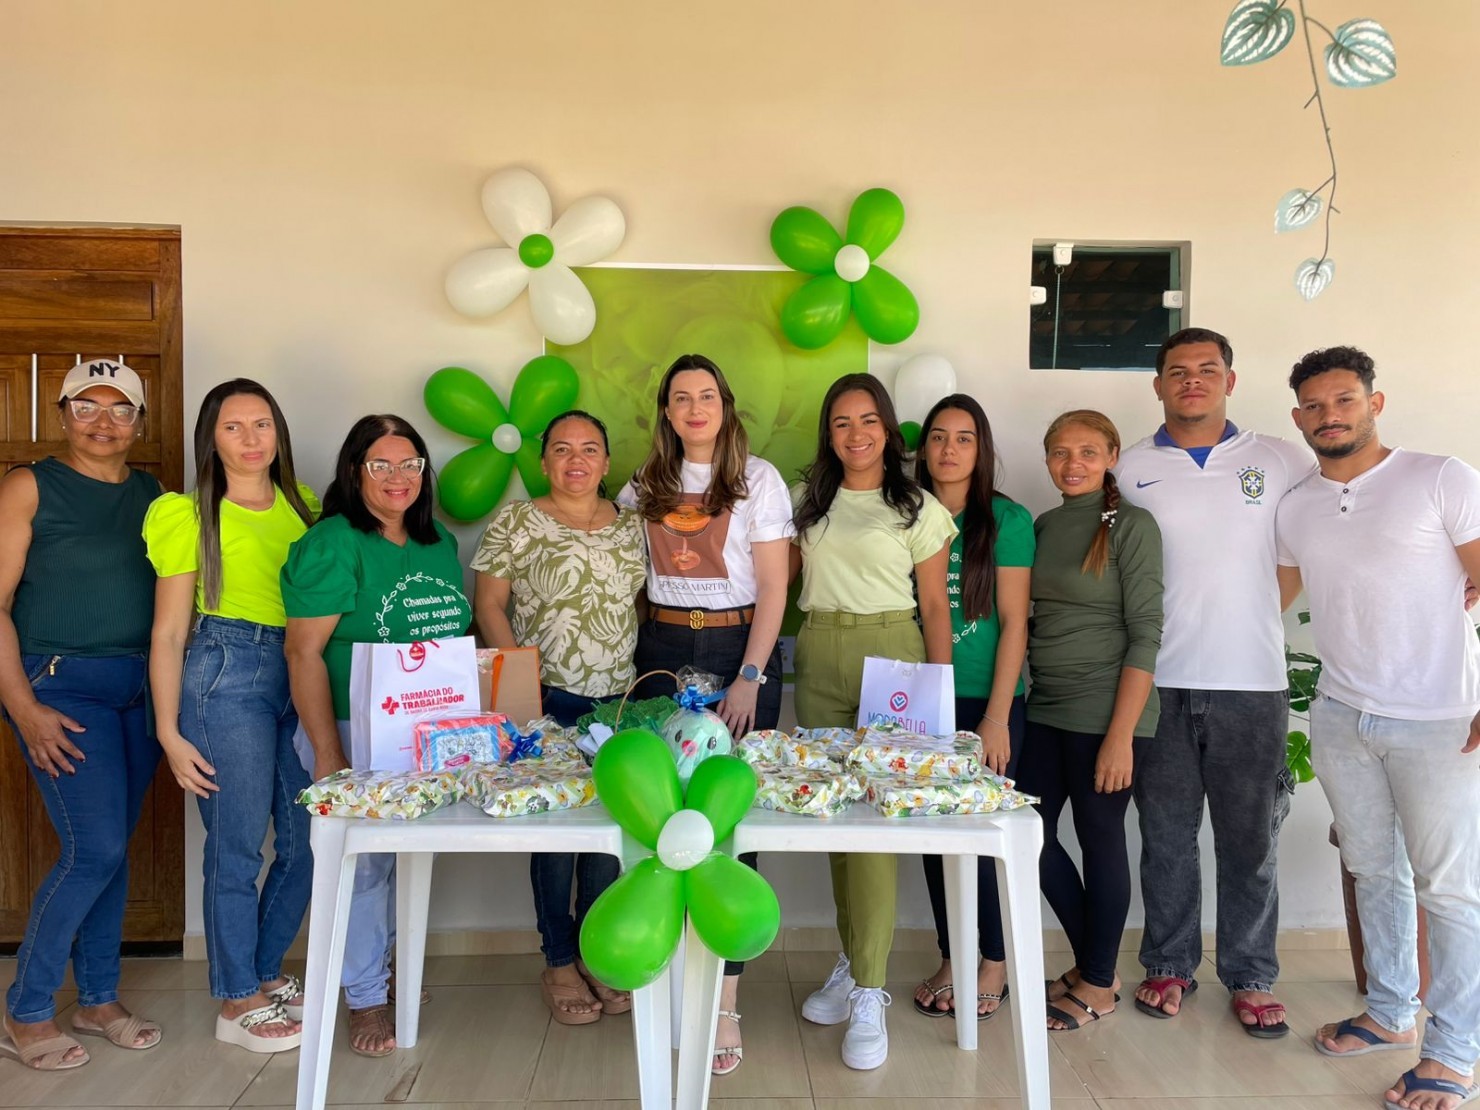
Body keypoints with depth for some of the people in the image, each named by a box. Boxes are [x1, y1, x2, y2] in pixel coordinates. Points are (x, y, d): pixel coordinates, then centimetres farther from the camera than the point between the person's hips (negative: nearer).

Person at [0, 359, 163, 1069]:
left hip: (142, 689, 5)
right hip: (60, 687, -4)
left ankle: (98, 999, 26)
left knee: (112, 848, 11)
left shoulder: (156, 497, 9)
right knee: (95, 850, -8)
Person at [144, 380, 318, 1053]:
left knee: (308, 838, 8)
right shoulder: (190, 516, -1)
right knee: (238, 843, 2)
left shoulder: (302, 508, 12)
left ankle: (264, 972, 30)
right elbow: (169, 632, -2)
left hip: (299, 675, 5)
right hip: (225, 674, -5)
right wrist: (169, 733, -6)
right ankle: (237, 1003, 19)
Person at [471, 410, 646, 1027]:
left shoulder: (632, 526, 9)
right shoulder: (515, 523, -1)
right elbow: (487, 604, -3)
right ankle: (558, 961, 21)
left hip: (621, 699, 3)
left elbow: (648, 602, 13)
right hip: (548, 700, -3)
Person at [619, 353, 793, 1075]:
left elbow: (773, 587, -4)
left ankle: (724, 1000, 3)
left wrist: (748, 679, -11)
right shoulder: (644, 486, 10)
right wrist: (629, 656, 5)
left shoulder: (758, 479, 0)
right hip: (661, 650, 3)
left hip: (740, 649, -3)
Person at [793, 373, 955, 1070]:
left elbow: (935, 606, 0)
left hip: (889, 654, -4)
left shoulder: (919, 509, 2)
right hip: (817, 657, 4)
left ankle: (868, 992, 1)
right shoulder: (810, 502, 13)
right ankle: (853, 962, 24)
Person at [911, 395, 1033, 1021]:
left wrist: (997, 717, -11)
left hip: (984, 702, -3)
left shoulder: (1007, 519, -4)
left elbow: (1014, 622, -6)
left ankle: (995, 962, 23)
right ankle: (950, 960, 26)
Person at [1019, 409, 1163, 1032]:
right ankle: (1087, 960, 29)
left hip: (1105, 711, -6)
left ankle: (1098, 984, 23)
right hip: (1046, 707, 6)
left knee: (1100, 836, 4)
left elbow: (1145, 634, -12)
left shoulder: (1131, 526, -7)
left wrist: (1121, 733, -17)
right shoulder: (1044, 526, 10)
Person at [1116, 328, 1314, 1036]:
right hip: (1160, 685, 0)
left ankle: (1251, 977, 24)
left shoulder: (1283, 461, 4)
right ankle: (1170, 966, 25)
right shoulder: (1130, 469, 4)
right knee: (1166, 837, 10)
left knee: (1251, 842, 8)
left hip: (1252, 685, 0)